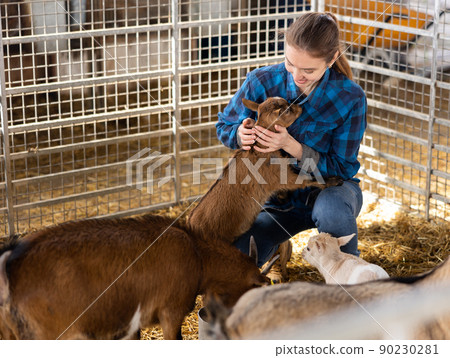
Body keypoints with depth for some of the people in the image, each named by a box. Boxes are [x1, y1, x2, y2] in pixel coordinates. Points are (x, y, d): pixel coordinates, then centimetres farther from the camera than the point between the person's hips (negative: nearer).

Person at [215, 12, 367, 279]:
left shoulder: (350, 98, -20)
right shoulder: (261, 82, -14)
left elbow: (342, 168, -15)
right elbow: (224, 126, 2)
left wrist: (291, 146, -31)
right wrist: (240, 135, -25)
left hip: (328, 189, -2)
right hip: (279, 199, 2)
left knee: (330, 210, -41)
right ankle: (275, 241, 17)